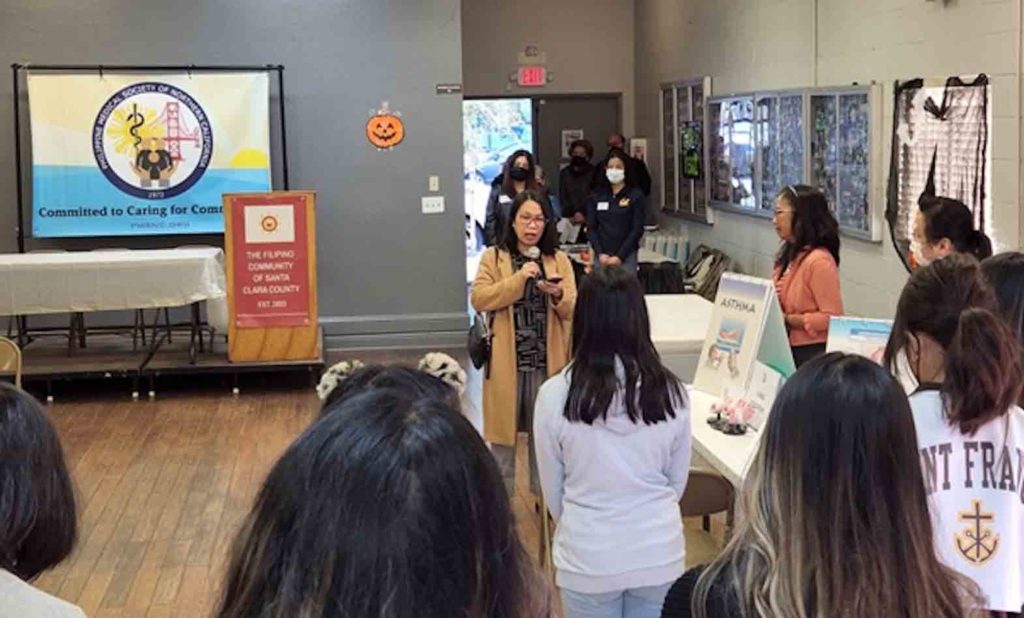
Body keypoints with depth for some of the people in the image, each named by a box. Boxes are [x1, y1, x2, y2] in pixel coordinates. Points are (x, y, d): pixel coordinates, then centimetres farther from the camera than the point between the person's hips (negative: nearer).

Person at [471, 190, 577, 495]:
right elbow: (478, 299, -11)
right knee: (504, 425, 8)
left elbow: (572, 312, 2)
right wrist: (518, 279, -19)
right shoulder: (493, 257, 2)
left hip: (547, 359, 1)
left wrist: (558, 295, -20)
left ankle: (544, 492, 23)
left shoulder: (559, 260, 7)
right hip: (506, 358, -1)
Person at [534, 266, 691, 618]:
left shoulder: (555, 395, -15)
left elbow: (553, 491, -2)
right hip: (659, 554, 2)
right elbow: (678, 482, 4)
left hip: (588, 558, -1)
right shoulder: (670, 392, -10)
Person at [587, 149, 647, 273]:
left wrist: (620, 256, -10)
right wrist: (600, 254, -6)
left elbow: (637, 230, -3)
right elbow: (591, 228, 8)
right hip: (601, 257, 3)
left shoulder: (636, 196, 1)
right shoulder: (596, 197, 10)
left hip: (626, 257, -3)